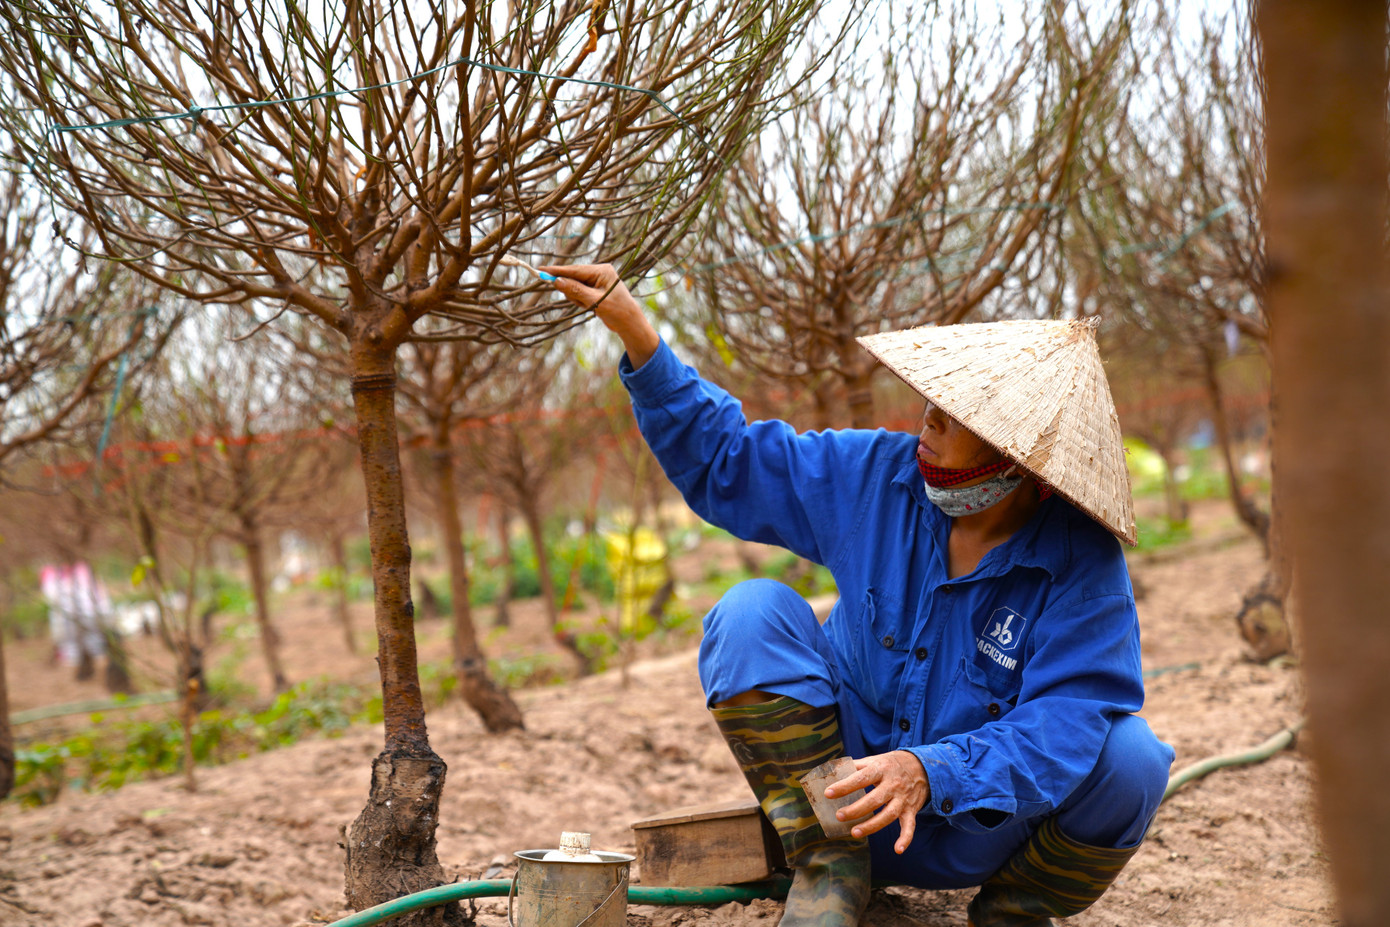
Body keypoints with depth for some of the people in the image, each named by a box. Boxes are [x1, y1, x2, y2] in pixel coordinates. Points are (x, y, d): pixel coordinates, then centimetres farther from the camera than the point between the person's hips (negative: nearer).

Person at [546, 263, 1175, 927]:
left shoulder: (1084, 565, -17)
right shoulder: (877, 475, -6)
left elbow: (1069, 718, -26)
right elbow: (723, 458, 2)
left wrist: (931, 773, -40)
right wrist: (635, 331, -7)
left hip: (981, 836, -2)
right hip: (845, 788, 3)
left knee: (1128, 757, -30)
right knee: (751, 613, -19)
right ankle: (827, 867, -11)